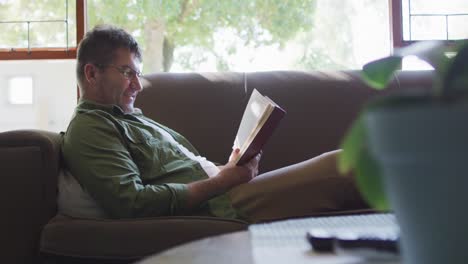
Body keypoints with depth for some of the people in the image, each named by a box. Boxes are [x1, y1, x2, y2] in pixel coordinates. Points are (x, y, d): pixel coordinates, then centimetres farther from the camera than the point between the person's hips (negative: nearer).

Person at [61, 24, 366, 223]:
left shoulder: (134, 119, 26)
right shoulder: (87, 128, -3)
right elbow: (129, 202, -18)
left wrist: (229, 168, 1)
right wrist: (221, 180, -15)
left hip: (216, 192, 10)